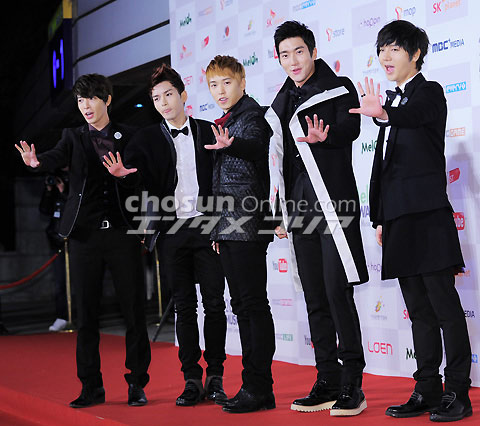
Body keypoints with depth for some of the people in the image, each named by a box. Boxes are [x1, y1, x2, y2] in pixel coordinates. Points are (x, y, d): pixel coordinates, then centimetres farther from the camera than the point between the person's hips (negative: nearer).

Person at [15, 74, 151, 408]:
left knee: (135, 311, 0)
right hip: (85, 236, 1)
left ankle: (137, 384, 12)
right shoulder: (73, 137, 10)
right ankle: (91, 387, 15)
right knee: (86, 314, 5)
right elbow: (57, 158, -10)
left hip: (123, 233, -1)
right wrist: (36, 162, -32)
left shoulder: (131, 137, 8)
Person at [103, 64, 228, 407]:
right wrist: (123, 173, -27)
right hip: (172, 230, 1)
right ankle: (192, 380, 11)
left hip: (206, 227, 0)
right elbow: (138, 177, -3)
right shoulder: (148, 139, 9)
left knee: (215, 303, 0)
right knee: (184, 306, 4)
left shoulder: (209, 132, 7)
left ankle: (215, 377, 10)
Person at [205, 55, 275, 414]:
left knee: (253, 303, -8)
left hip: (248, 223, -9)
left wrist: (229, 145, -50)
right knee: (243, 306, 10)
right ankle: (253, 387, 15)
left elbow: (254, 146, -28)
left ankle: (259, 387, -5)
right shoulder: (225, 124, 21)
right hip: (228, 228, 9)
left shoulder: (253, 115, -5)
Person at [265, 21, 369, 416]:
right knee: (315, 298, 7)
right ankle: (328, 383, 14)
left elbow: (351, 127, -17)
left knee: (337, 292, -11)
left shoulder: (339, 88, 1)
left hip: (334, 205, -6)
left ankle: (352, 384, -4)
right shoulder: (281, 104, 18)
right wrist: (280, 212, 18)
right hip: (300, 210, 6)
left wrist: (324, 136, -38)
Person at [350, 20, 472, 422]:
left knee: (444, 304, -5)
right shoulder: (393, 101, 21)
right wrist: (380, 218, 16)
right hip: (398, 217, 8)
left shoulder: (429, 92, -1)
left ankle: (458, 393, 0)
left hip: (427, 214, -8)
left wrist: (383, 113, -49)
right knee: (419, 309, 9)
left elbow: (413, 115, -28)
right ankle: (428, 390, 14)